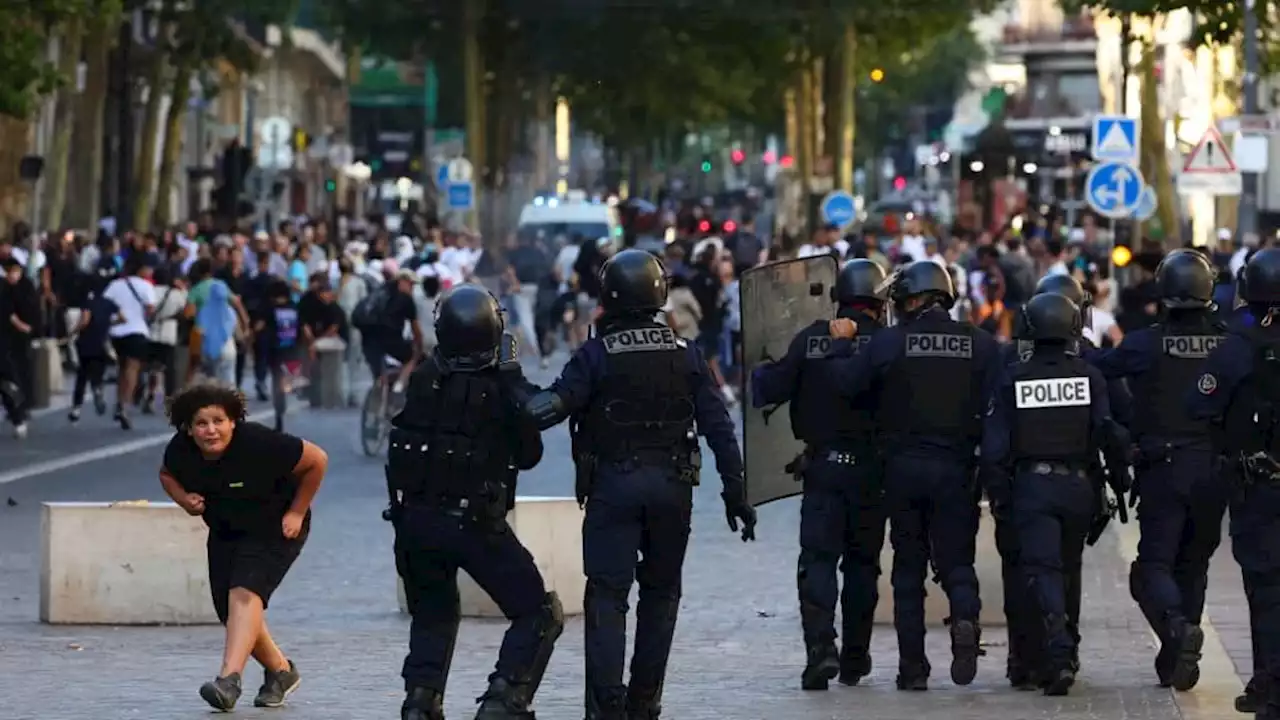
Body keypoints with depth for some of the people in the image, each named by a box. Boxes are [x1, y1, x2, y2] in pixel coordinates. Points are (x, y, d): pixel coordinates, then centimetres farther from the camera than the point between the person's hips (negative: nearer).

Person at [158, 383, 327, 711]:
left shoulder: (259, 443, -30)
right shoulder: (181, 451, -15)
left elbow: (317, 460, -20)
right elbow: (167, 475, 10)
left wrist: (296, 513, -15)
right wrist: (184, 499, -12)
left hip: (275, 530, -6)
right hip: (225, 533, 6)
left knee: (244, 593, -27)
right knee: (230, 612, 5)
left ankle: (229, 678, -37)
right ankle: (280, 670, 28)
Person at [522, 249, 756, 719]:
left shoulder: (596, 355, -7)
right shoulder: (685, 354, 3)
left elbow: (551, 406, -17)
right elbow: (718, 426, 2)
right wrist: (735, 491, 6)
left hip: (613, 485, -3)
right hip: (672, 486, 3)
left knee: (607, 593, -2)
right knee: (661, 591, 16)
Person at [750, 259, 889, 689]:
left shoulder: (811, 339, -2)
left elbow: (774, 387, -1)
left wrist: (757, 374, 19)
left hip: (821, 465, 0)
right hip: (870, 469, 0)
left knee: (818, 558, -1)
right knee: (862, 562, 12)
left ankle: (820, 646, -21)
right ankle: (854, 658, 18)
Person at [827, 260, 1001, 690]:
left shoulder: (888, 343, -4)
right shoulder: (981, 345, 1)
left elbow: (843, 386, -5)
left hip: (903, 469, 0)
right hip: (956, 470, 0)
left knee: (908, 566, 9)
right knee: (956, 558, 9)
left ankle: (913, 666, 7)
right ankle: (965, 617, -23)